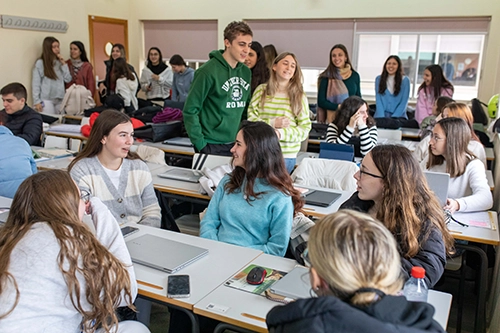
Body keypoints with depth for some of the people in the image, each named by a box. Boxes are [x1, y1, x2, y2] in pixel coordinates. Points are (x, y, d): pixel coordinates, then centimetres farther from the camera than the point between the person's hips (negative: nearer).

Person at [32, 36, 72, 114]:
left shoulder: (60, 62, 12)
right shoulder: (40, 63, -2)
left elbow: (68, 79, 5)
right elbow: (36, 84, -4)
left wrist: (63, 64, 1)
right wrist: (37, 101, -10)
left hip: (60, 99, 4)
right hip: (46, 99, -4)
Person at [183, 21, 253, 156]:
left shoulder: (246, 72, 6)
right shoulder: (208, 71, -13)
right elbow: (190, 110, -12)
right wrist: (200, 143, -15)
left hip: (238, 144, 6)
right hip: (212, 146, -6)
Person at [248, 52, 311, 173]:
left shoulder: (300, 96, 2)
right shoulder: (261, 90, 5)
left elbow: (305, 129, -2)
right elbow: (250, 119, 2)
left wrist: (281, 133, -17)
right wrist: (271, 123, -13)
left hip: (287, 155, 0)